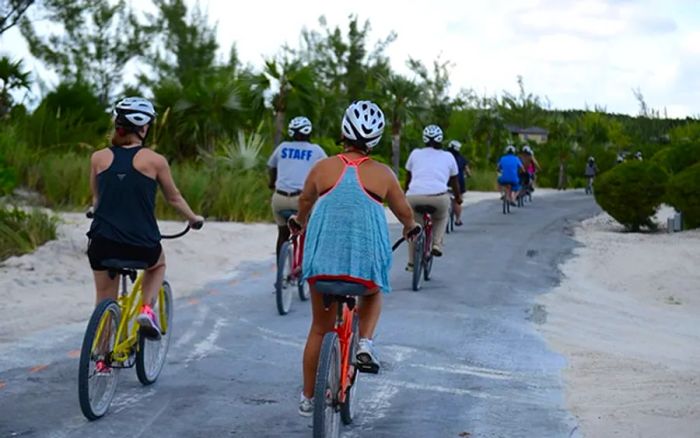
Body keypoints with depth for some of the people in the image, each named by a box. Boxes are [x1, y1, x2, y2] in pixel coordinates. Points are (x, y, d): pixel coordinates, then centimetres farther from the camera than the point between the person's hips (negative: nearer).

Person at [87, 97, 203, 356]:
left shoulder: (99, 158, 3)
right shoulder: (154, 160, -4)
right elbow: (174, 198, 10)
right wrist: (193, 219, 28)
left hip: (102, 243, 2)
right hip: (141, 245, -2)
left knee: (105, 303, 21)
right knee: (158, 265, 33)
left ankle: (102, 357, 23)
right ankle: (147, 309, 11)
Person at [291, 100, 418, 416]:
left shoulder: (323, 168, 0)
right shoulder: (383, 174, -2)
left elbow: (305, 202, 19)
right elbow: (405, 214, 11)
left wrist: (300, 221, 41)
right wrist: (410, 228, 34)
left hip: (323, 258, 1)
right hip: (366, 260, -1)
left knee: (320, 328, 17)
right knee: (372, 294, 34)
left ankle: (308, 398, 23)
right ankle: (365, 343, 10)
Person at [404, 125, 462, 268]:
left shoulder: (415, 153, 18)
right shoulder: (448, 156, 17)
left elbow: (408, 178, 27)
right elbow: (454, 182, 27)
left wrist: (406, 194, 44)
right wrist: (458, 198, 44)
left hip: (414, 196, 0)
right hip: (438, 196, 0)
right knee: (442, 217, 32)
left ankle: (411, 263, 23)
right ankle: (437, 244, 14)